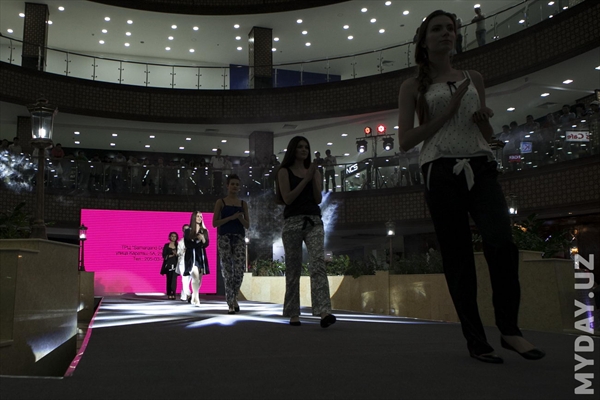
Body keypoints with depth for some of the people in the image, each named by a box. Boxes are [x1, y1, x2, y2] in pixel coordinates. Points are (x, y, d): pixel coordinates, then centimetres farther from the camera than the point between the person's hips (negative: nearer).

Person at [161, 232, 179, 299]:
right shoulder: (166, 245, 7)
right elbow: (164, 256, 1)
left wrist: (176, 254, -14)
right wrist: (171, 255, -11)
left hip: (175, 264, 0)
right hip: (168, 264, 0)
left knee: (174, 279, -12)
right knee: (169, 279, 2)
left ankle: (173, 294, -17)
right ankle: (169, 294, 6)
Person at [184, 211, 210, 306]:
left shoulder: (204, 231, 11)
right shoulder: (188, 231, 1)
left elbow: (206, 244, 2)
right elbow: (187, 245, -7)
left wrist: (202, 239, -15)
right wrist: (198, 240, -10)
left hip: (201, 256, 4)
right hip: (191, 256, -4)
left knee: (199, 279, 4)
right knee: (195, 277, -20)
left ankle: (194, 298, 17)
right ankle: (196, 299, -18)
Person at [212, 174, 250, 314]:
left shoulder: (243, 204, 13)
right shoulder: (220, 202, 5)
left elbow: (247, 225, 12)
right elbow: (214, 223, -1)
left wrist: (240, 218, -8)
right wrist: (231, 217, -10)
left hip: (239, 238, 2)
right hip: (224, 237, -2)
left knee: (240, 269, -11)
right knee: (228, 270, -4)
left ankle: (234, 297, 14)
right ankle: (230, 303, 5)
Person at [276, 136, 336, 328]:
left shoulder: (314, 171, 15)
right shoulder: (284, 172, 5)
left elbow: (318, 199, 7)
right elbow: (287, 198, -7)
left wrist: (314, 178, -7)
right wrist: (306, 179, -10)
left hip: (314, 221, 2)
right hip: (293, 222, -2)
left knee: (318, 263, -14)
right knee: (293, 269, 3)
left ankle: (324, 313, -24)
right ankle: (293, 314, 13)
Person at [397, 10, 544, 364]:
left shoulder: (474, 79, 17)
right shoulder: (413, 87, 8)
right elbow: (405, 141, -1)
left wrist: (484, 119, -2)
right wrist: (447, 112, -7)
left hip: (481, 169, 2)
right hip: (442, 173, -2)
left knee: (503, 243, -18)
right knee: (458, 257, -2)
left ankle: (510, 329, -3)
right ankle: (476, 340, 7)